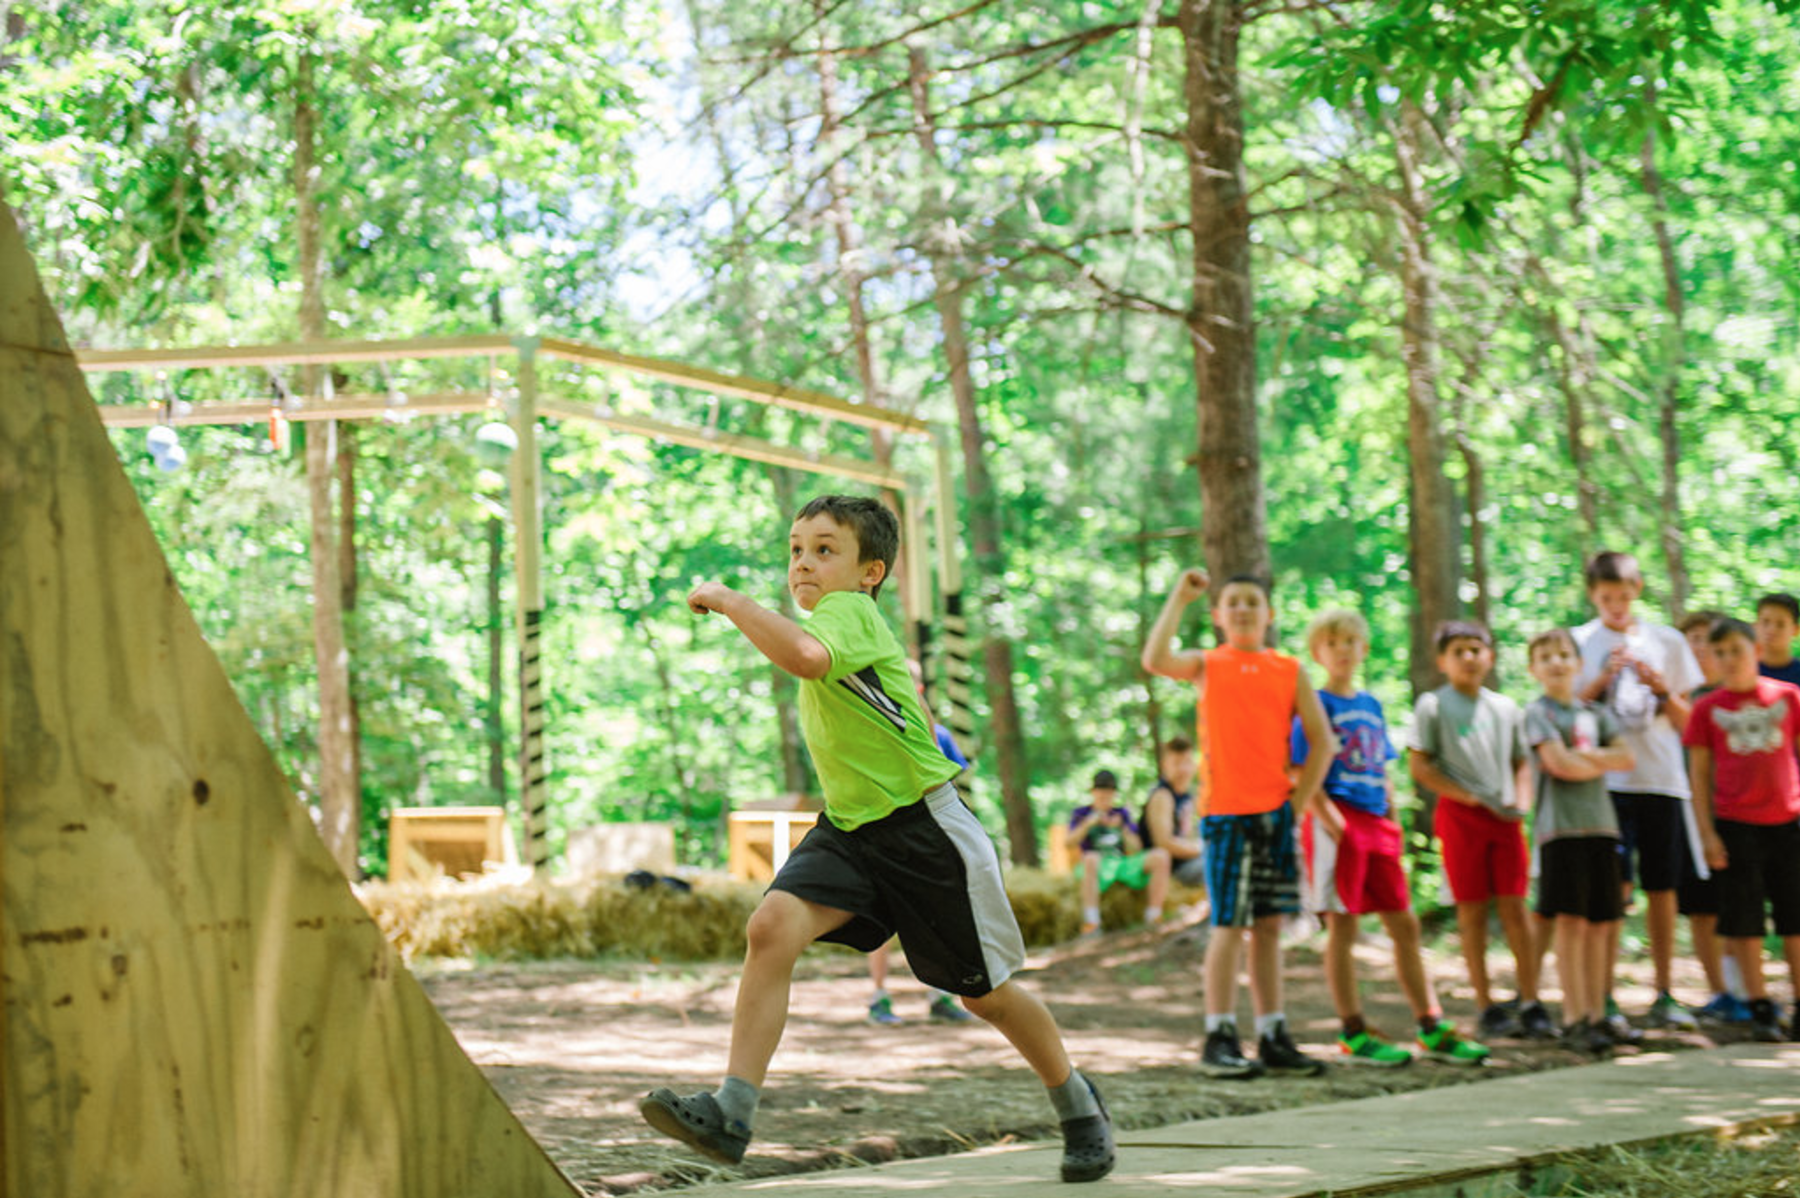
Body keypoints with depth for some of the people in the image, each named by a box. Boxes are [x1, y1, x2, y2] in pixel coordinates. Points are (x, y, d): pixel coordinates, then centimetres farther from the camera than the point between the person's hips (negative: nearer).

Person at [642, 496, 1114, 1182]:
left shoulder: (849, 612, -17)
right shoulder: (821, 623, 11)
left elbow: (809, 658, -41)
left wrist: (729, 601, -31)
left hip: (925, 828, -7)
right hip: (849, 829, 7)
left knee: (984, 992, 7)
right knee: (771, 928, -20)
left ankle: (1077, 1106, 32)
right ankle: (731, 1113, -24)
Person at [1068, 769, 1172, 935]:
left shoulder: (1122, 814, 19)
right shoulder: (1080, 814, 11)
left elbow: (1136, 849, 11)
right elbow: (1071, 841, -5)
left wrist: (1122, 827, -6)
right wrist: (1088, 823, -20)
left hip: (1125, 865, 4)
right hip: (1099, 869, -4)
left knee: (1160, 856, -18)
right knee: (1091, 858, -39)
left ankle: (1153, 919, -16)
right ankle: (1091, 923, -40)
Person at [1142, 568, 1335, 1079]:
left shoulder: (1289, 671, 11)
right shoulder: (1206, 665, 4)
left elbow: (1322, 739, 10)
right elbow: (1155, 659, -16)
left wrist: (1300, 795, 0)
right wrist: (1179, 599, -12)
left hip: (1276, 812, 3)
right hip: (1226, 812, -3)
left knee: (1269, 925, 7)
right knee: (1228, 926, -4)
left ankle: (1274, 1037, 12)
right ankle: (1219, 1040, 0)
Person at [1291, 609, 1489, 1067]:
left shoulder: (1371, 705, 17)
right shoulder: (1316, 704, -3)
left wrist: (1392, 822, 12)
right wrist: (1331, 821, -18)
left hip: (1375, 823, 7)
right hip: (1336, 823, -7)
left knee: (1405, 925, 6)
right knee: (1342, 926, -3)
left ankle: (1432, 1029, 10)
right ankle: (1353, 1034, 1)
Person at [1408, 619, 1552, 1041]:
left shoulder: (1505, 708, 13)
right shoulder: (1433, 705, 0)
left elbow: (1521, 763, 20)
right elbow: (1419, 766, -4)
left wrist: (1521, 799, 1)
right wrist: (1465, 795, -12)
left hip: (1504, 817, 3)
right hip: (1461, 816, -3)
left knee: (1514, 907, 1)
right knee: (1472, 910, 0)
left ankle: (1529, 1004, 5)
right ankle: (1486, 1008, 5)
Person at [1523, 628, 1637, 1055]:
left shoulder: (1595, 712, 17)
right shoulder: (1539, 712, 0)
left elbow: (1626, 757, 6)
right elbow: (1559, 764, -12)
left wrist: (1586, 756, -7)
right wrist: (1604, 762, 3)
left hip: (1601, 824, 6)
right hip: (1561, 825, -5)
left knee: (1600, 923, 5)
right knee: (1571, 920, -8)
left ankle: (1596, 1014, 10)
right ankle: (1574, 1019, -6)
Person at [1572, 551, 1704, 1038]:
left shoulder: (1668, 642, 11)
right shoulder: (1579, 642, 6)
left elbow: (1687, 721, 12)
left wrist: (1662, 689, -6)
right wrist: (1603, 680, -10)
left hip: (1662, 779, 2)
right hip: (1606, 780, -2)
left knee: (1662, 886, 5)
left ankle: (1664, 995, 14)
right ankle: (1604, 1001, -7)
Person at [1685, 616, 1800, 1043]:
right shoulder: (1708, 709, 2)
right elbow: (1700, 776, 4)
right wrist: (1707, 833, -3)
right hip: (1735, 826, -1)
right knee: (1745, 922, 0)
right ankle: (1760, 1007, 8)